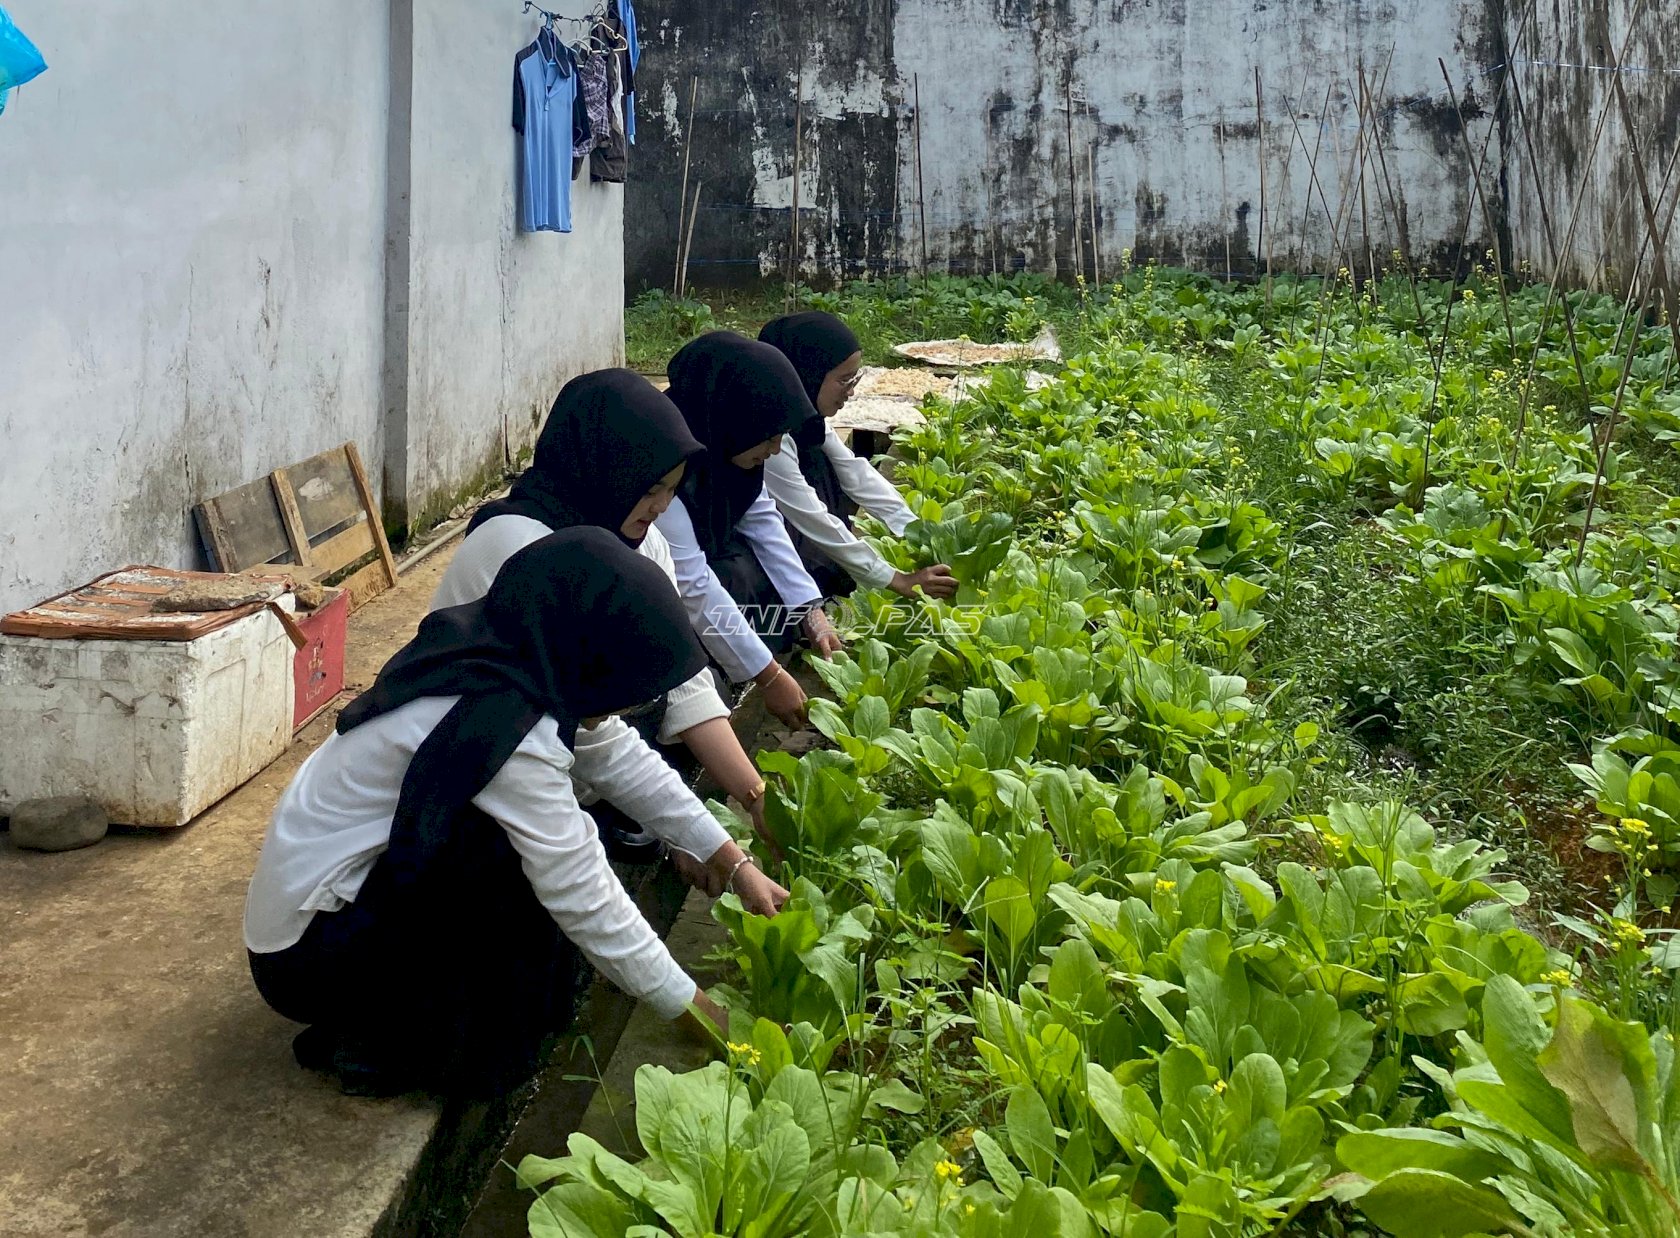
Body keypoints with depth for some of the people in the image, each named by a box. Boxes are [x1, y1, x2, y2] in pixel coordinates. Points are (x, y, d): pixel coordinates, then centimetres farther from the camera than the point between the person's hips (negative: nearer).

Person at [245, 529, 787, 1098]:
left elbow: (621, 757, 4)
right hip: (307, 955, -8)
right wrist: (696, 1011, -16)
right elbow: (587, 902, -25)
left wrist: (734, 862, 4)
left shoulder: (496, 651, -5)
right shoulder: (504, 725, -29)